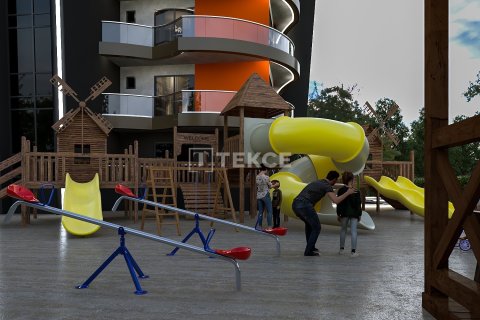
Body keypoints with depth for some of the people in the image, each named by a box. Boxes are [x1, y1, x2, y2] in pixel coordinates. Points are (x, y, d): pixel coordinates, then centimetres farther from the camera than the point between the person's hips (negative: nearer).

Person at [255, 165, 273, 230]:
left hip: (259, 196, 6)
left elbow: (257, 186, 7)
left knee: (260, 211, 13)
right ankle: (269, 226, 2)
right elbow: (270, 186, -3)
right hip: (266, 195, -6)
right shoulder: (266, 177, -14)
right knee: (269, 211, 3)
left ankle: (258, 226, 13)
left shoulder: (257, 177, 2)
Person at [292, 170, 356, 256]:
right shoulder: (327, 186, 4)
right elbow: (336, 201, -8)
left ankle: (310, 246, 36)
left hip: (295, 204, 8)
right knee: (316, 227, 10)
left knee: (308, 223, 32)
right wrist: (348, 193, 3)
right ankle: (309, 251, 10)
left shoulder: (317, 182, 30)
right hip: (305, 206, -8)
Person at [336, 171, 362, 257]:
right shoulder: (356, 191, -5)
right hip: (354, 213, -1)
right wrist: (359, 215, 7)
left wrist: (338, 214, 6)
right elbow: (358, 204, -2)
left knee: (343, 229, 17)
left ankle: (342, 249, 22)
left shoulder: (341, 190, -3)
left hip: (344, 213, 1)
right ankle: (353, 251, -5)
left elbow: (339, 203, -1)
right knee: (353, 231, -2)